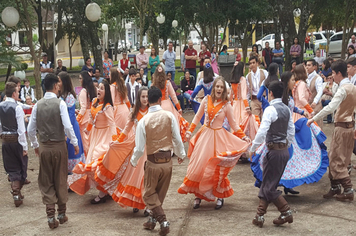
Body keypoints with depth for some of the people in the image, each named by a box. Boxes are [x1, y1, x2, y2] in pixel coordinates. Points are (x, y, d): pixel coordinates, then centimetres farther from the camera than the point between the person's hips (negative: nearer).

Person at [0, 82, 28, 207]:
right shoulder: (17, 108, -16)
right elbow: (21, 129, -17)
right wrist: (24, 147, -14)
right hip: (16, 139, -5)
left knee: (11, 168, 11)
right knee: (22, 165, 14)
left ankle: (15, 192, 3)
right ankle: (17, 191, 19)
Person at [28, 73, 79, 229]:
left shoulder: (38, 105, 0)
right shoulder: (60, 103, -11)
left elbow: (30, 130, 3)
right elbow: (67, 126, -18)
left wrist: (35, 146, 17)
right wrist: (75, 143, -5)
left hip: (43, 147, 3)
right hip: (59, 146, -2)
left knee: (46, 182, 11)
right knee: (60, 180, 12)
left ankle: (51, 217, 7)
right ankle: (62, 214, 23)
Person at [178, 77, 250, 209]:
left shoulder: (226, 105, -4)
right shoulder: (206, 100, 0)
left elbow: (233, 123, 3)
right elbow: (198, 117, 9)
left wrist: (243, 137, -2)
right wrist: (189, 131, 4)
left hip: (218, 137, -2)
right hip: (204, 134, 2)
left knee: (217, 169, -1)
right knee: (199, 165, 0)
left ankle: (220, 197, 16)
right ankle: (198, 195, 13)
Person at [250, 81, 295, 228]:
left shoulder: (270, 110, -15)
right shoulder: (287, 109, 9)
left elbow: (262, 131, -20)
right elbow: (291, 131, 12)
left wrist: (253, 148, -9)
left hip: (274, 151, -8)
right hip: (284, 150, 8)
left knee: (269, 187, 2)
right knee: (266, 184, 14)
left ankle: (286, 212, 0)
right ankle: (260, 216, 17)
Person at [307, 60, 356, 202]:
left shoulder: (343, 89, -18)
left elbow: (330, 107, -30)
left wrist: (314, 119, -26)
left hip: (342, 127, -9)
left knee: (338, 160, -3)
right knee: (334, 158, 14)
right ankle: (335, 187, 20)